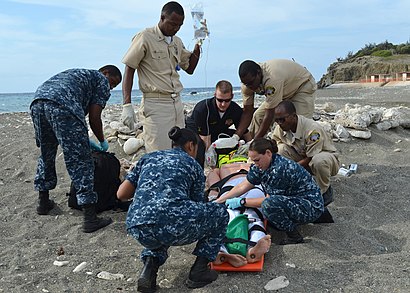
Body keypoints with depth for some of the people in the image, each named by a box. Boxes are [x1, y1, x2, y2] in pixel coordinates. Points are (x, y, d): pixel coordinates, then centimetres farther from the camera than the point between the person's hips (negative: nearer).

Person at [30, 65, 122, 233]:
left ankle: (43, 202, 38)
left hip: (37, 103, 8)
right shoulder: (102, 81, 19)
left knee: (46, 153, 26)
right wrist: (102, 142, 23)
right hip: (61, 106, -8)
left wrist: (84, 140, 42)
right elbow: (94, 117, 7)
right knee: (80, 162, -4)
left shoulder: (77, 74, 41)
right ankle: (90, 219, -5)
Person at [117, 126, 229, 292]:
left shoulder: (148, 158, 25)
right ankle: (199, 271, 17)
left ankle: (150, 267, 13)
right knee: (220, 213, 22)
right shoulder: (192, 164, 18)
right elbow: (198, 205, 26)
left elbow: (121, 194, 18)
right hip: (172, 224, -5)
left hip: (138, 232, 5)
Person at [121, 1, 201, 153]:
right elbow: (129, 70, -6)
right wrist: (127, 105, -14)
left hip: (176, 102, 7)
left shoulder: (177, 41, 16)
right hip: (155, 105, -7)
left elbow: (190, 68, 25)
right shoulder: (145, 38, -5)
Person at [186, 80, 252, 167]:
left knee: (242, 141, -11)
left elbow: (245, 133, -7)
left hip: (217, 132, 5)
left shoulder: (236, 110, -19)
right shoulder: (202, 108, -33)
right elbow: (205, 138, -33)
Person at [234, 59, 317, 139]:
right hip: (285, 91, 8)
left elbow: (270, 114, -40)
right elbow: (247, 112, -15)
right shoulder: (248, 81, -20)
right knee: (258, 116, -5)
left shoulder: (272, 78, -43)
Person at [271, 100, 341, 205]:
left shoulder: (312, 129, -31)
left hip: (328, 156, -5)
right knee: (282, 149, -20)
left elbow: (311, 158, -28)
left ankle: (325, 192, -11)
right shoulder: (280, 129, -13)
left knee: (318, 160, -42)